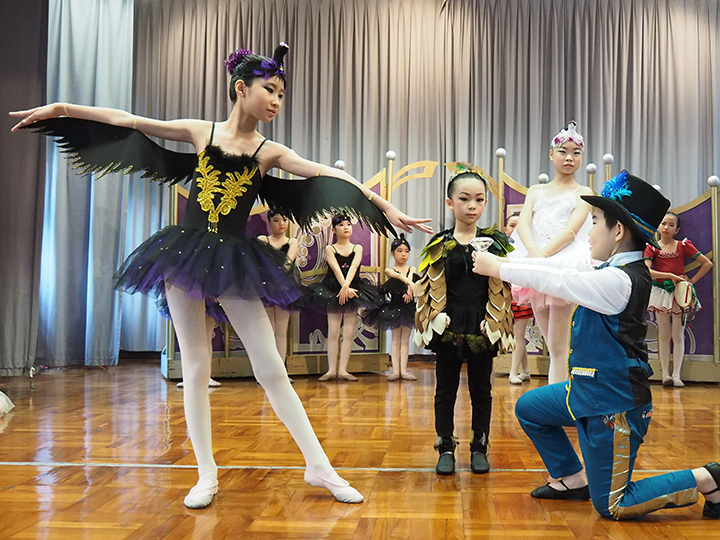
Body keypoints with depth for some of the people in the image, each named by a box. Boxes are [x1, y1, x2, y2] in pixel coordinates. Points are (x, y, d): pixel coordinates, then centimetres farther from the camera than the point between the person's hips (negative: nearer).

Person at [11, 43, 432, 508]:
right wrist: (59, 108, 8)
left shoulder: (271, 152, 4)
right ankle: (207, 475, 16)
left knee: (272, 370, -2)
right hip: (185, 252, 1)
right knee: (196, 368, 4)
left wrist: (385, 207, -12)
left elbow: (332, 176, -5)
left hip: (235, 261, 0)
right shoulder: (200, 132, 4)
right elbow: (125, 121, 7)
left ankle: (319, 467, 7)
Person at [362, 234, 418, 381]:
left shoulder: (412, 269, 7)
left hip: (409, 307, 2)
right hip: (394, 307, -2)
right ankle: (395, 370, 5)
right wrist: (410, 284, -37)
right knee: (396, 339, 3)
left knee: (405, 339, 6)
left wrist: (409, 291, -34)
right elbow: (398, 275, -21)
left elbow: (409, 278, -13)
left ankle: (403, 370, 9)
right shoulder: (389, 270, 0)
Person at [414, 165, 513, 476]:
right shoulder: (439, 245, 1)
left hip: (482, 328, 1)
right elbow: (428, 287, 3)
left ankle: (479, 448, 23)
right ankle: (446, 448, 19)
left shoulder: (494, 243, 2)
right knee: (446, 389, 8)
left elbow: (502, 288, 3)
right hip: (448, 327, 0)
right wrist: (437, 318, -8)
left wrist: (493, 321, -7)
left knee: (481, 389, 10)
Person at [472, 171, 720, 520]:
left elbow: (558, 281, -22)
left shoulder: (620, 281, -26)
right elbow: (560, 269, 7)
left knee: (611, 506, 1)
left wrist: (498, 268, -10)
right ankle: (572, 479, 30)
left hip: (614, 405, -9)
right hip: (590, 390, 9)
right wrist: (501, 262, 6)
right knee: (529, 408, 21)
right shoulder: (616, 271, 3)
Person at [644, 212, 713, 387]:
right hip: (661, 293, 0)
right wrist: (670, 276, -24)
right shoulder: (652, 247, -2)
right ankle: (665, 374, 10)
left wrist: (692, 280, -4)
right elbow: (646, 271, -18)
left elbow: (707, 263, 2)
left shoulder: (684, 246, 0)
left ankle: (676, 375, 9)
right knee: (664, 335, 7)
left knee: (678, 335, 4)